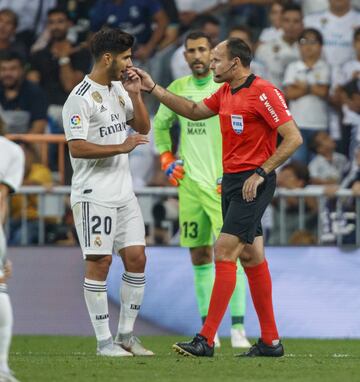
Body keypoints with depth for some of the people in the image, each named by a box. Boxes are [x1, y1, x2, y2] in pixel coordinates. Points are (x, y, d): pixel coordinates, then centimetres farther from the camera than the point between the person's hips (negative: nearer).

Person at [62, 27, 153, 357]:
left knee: (136, 258, 5)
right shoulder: (81, 98, -14)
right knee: (100, 262, -5)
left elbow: (143, 128, 18)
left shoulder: (119, 89, 13)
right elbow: (77, 147, -20)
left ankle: (126, 335, 14)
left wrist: (136, 95, 4)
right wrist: (121, 147, -20)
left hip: (124, 191, 8)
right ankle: (104, 341, -1)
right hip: (94, 194, -8)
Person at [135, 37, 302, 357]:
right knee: (251, 257, 10)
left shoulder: (263, 92, -15)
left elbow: (293, 138, -18)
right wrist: (153, 88, 20)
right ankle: (270, 340, 14)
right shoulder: (225, 93, 12)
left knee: (225, 252, -13)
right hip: (231, 181, 9)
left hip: (253, 183, -9)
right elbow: (194, 111, 26)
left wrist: (260, 173, -20)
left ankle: (206, 339, -13)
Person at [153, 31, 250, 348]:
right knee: (200, 256, 6)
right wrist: (167, 160, 14)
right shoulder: (177, 90, 9)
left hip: (222, 183, -4)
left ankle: (238, 328, -11)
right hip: (189, 182, 5)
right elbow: (160, 125, 26)